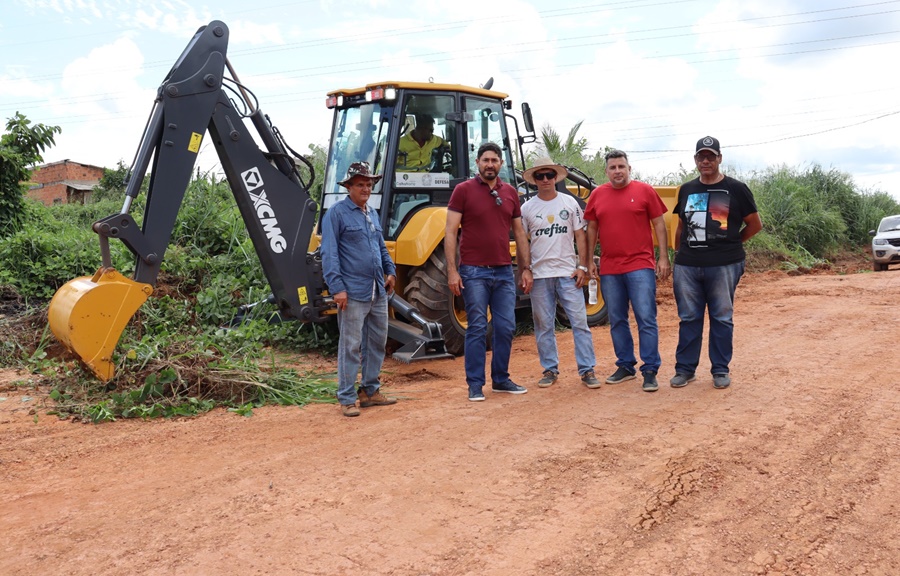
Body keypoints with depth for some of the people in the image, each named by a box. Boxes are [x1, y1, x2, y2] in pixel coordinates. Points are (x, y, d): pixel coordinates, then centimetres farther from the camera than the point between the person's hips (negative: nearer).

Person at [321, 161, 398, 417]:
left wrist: (390, 270, 13)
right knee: (351, 346, -3)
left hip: (378, 292, 8)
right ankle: (347, 399, 6)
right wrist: (337, 287, -18)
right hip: (353, 293, -8)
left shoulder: (372, 214, 16)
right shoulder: (336, 213, -7)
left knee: (378, 342, 14)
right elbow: (329, 253, -12)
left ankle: (370, 390, 27)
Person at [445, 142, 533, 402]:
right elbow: (450, 232, -6)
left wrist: (526, 268, 10)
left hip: (504, 272, 4)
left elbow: (519, 233, 15)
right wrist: (452, 270, -12)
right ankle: (475, 384, 10)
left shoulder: (510, 193, 10)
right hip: (474, 272, -4)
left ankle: (501, 379, 23)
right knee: (477, 329, 0)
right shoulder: (463, 190, -3)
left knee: (506, 328, 8)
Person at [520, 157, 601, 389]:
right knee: (543, 326, 7)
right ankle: (550, 370, 18)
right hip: (540, 275, 1)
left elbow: (580, 236, 5)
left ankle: (587, 370, 5)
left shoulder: (570, 203, 4)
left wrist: (582, 267, -3)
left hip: (568, 273, 0)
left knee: (580, 322, -2)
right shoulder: (527, 208, 4)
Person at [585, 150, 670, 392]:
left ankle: (650, 371, 1)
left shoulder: (645, 191, 1)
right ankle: (625, 366, 24)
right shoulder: (597, 195, 8)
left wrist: (663, 257, -3)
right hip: (609, 270, 4)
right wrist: (590, 260, 9)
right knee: (617, 321, 11)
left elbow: (659, 224, 2)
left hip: (640, 266, -3)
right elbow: (592, 229, 13)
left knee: (646, 319, -6)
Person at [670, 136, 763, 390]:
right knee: (688, 318, 8)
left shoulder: (736, 188, 1)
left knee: (722, 318, 5)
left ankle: (720, 370, 15)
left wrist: (731, 243, 6)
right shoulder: (686, 190, 13)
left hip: (724, 265, -3)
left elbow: (755, 224, 7)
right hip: (687, 265, 3)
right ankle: (685, 368, 17)